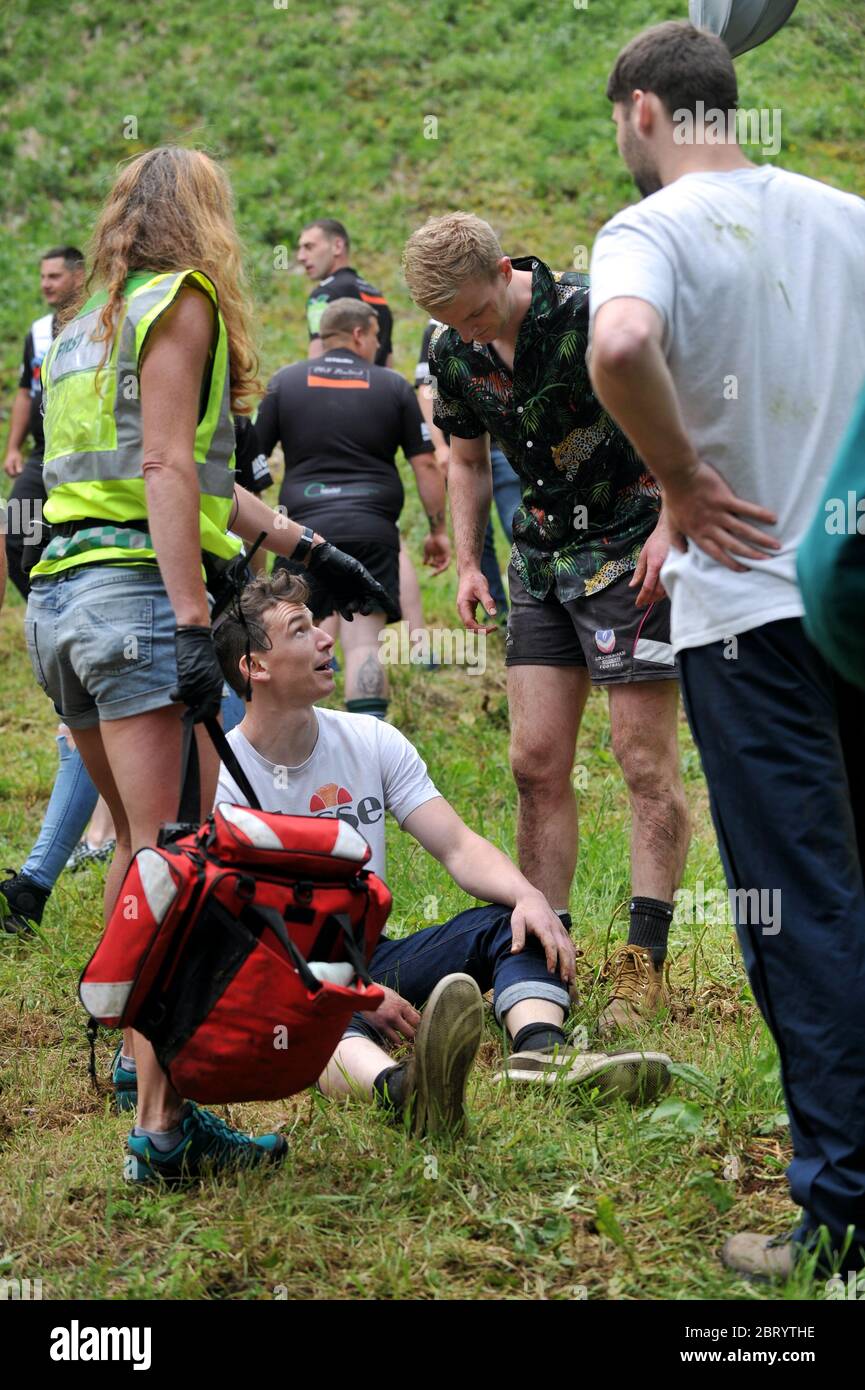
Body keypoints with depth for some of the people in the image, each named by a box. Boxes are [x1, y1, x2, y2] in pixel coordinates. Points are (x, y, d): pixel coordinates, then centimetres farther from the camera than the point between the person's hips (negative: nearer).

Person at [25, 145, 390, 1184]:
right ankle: (162, 1122, -14)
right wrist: (191, 616, -19)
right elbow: (166, 466, -13)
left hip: (59, 596, 9)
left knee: (139, 841, 21)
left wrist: (301, 546, 28)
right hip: (134, 593, -9)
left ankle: (136, 1050, 32)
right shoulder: (182, 299, -2)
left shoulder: (90, 321, 24)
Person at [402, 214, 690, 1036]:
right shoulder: (454, 353, 1)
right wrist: (467, 563, 8)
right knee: (536, 763, 3)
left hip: (631, 552, -6)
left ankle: (645, 963, 0)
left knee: (645, 761, -5)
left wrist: (672, 525, -20)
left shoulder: (592, 317, -19)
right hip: (541, 558, 6)